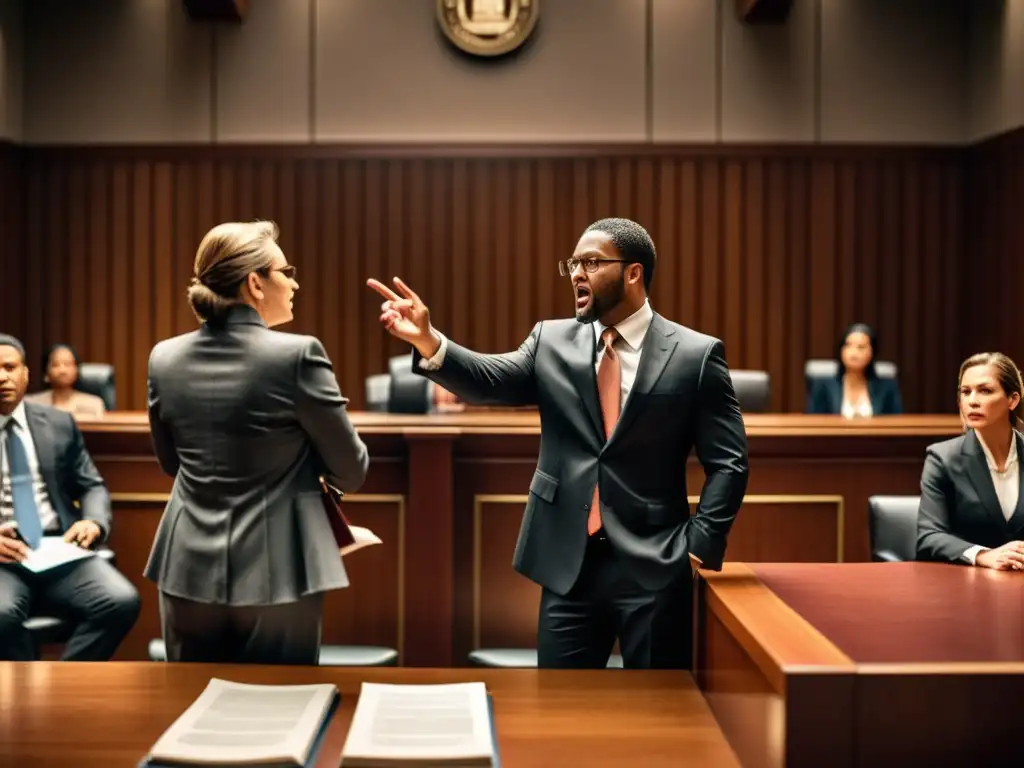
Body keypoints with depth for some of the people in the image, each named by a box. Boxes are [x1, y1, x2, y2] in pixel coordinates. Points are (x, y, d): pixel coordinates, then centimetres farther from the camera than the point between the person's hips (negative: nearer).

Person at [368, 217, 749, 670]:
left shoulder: (695, 355, -2)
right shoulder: (552, 342, 7)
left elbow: (728, 462, -2)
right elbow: (490, 381, -8)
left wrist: (699, 546, -10)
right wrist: (428, 341, -24)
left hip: (654, 567, -3)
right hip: (568, 564, 3)